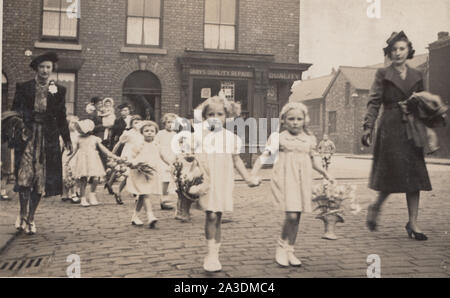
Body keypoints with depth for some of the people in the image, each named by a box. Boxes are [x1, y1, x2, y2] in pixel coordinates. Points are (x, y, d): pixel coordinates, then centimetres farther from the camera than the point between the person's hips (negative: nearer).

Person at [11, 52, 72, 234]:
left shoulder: (59, 90, 8)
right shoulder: (24, 88, 6)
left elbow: (62, 117, 10)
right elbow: (15, 111, 8)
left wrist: (67, 139, 6)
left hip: (48, 139, 1)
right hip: (27, 136, -1)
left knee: (41, 180, 2)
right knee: (25, 176, -9)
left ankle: (30, 218, 15)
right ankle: (23, 216, 6)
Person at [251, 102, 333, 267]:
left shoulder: (309, 139, 13)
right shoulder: (278, 137, 2)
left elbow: (314, 159, 19)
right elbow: (265, 156, -1)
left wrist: (323, 171, 2)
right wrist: (253, 175, -10)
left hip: (303, 181, 4)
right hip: (285, 179, -4)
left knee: (296, 217, 8)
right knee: (291, 215, -15)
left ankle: (289, 251, 22)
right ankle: (281, 247, 7)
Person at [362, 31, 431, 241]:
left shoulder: (416, 76, 15)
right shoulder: (383, 75, 3)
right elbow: (374, 102, -4)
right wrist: (368, 126, -16)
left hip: (411, 130, 4)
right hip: (390, 130, -4)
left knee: (414, 175, 1)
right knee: (394, 174, -7)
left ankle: (413, 223, 9)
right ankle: (375, 207, 20)